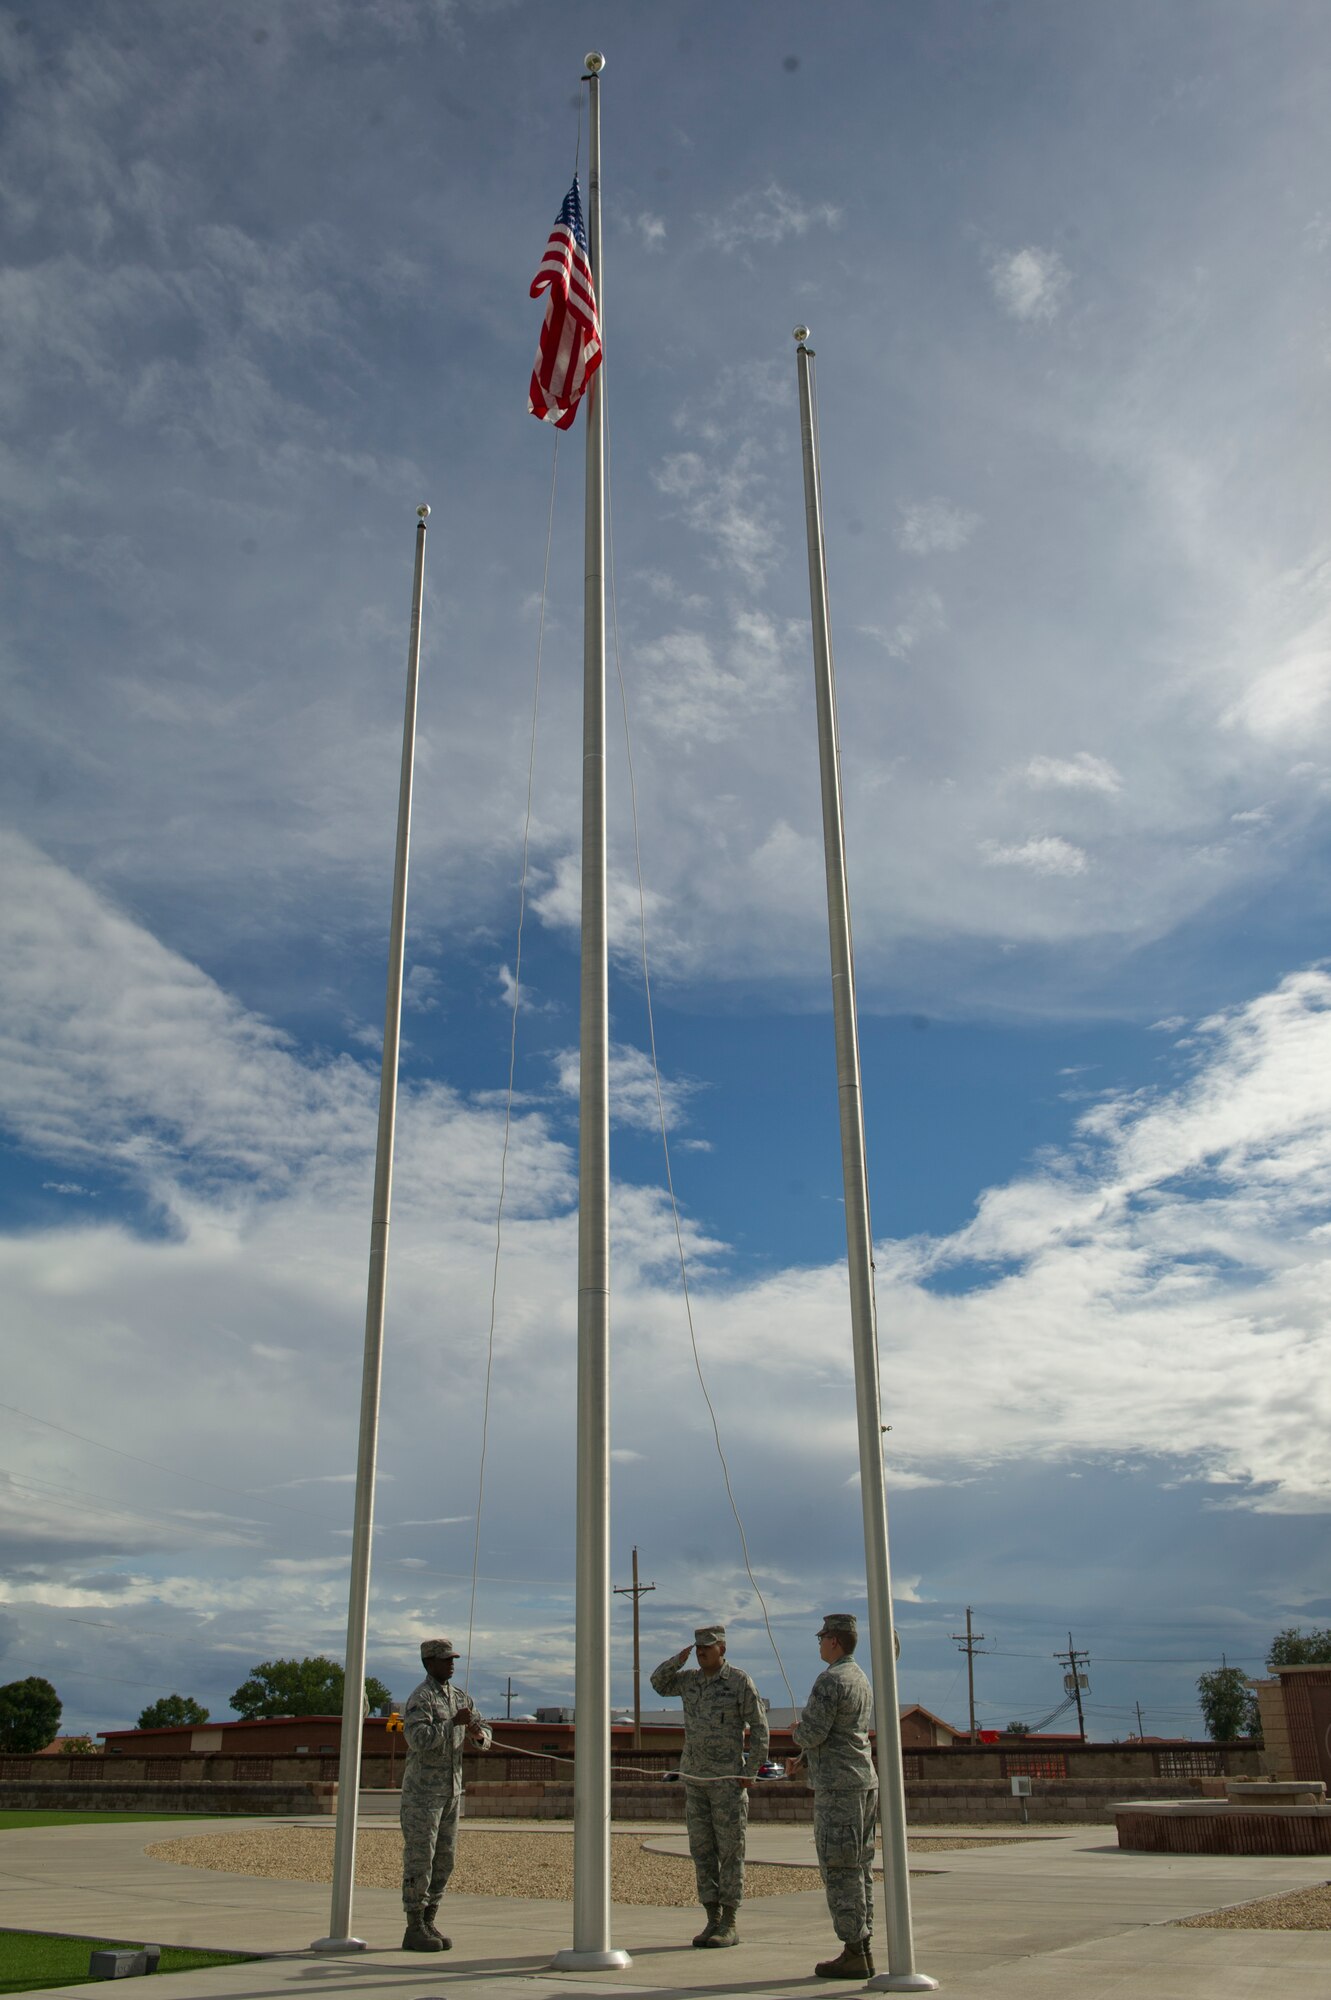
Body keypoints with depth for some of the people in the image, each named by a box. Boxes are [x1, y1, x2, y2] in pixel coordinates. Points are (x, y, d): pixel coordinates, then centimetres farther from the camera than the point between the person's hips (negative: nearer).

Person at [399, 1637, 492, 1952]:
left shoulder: (459, 1697, 11)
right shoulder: (420, 1699, -13)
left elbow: (485, 1737, 14)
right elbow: (419, 1739, -29)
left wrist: (477, 1734, -10)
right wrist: (454, 1722, -27)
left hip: (451, 1790, 8)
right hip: (422, 1791, -8)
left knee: (444, 1859, 9)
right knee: (419, 1859, -3)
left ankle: (429, 1924, 17)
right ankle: (414, 1930, 4)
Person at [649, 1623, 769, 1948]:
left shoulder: (740, 1681, -11)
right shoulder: (690, 1679, 7)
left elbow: (760, 1728, -8)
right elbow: (658, 1683, 21)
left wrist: (751, 1772, -13)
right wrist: (680, 1658, 3)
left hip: (728, 1778, -6)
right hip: (694, 1778, 6)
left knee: (730, 1850, -2)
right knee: (702, 1850, 6)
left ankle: (729, 1925, 4)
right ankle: (713, 1921, 13)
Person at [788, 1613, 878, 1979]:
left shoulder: (830, 1681, -15)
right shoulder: (861, 1680, 16)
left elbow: (813, 1733, -20)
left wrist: (796, 1731, 3)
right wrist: (805, 1759, 12)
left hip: (838, 1786, -10)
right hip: (864, 1781, 10)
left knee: (840, 1870, -5)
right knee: (858, 1867, 11)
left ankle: (853, 1954, -4)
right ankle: (863, 1948, 13)